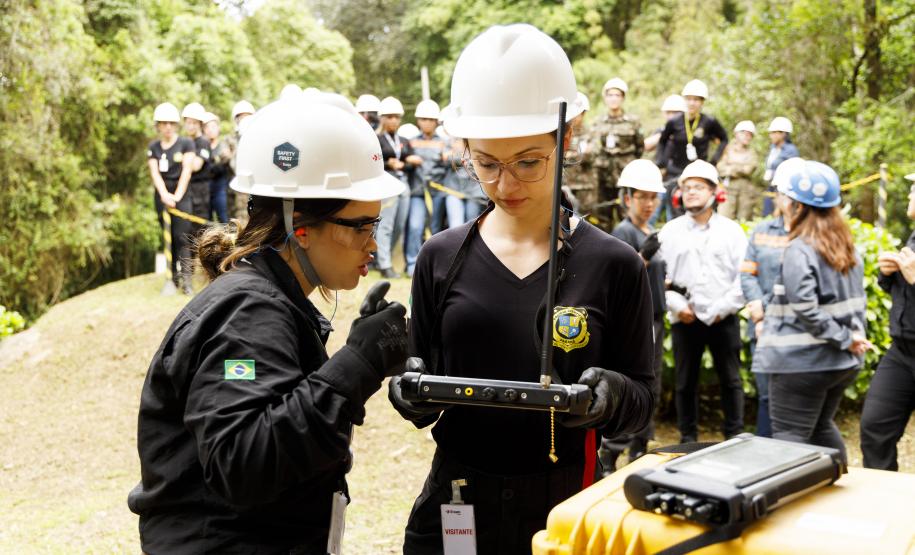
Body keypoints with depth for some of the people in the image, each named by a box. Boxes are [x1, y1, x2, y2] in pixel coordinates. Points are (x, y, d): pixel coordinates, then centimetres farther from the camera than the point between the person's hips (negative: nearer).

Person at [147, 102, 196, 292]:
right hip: (162, 195, 4)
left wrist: (177, 196, -15)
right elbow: (154, 173, 0)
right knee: (168, 238, 5)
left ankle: (186, 276, -12)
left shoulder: (186, 144, 0)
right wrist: (165, 195, -15)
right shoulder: (153, 147, 10)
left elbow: (187, 171, -7)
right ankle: (173, 277, 10)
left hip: (181, 194, -4)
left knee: (181, 237, -12)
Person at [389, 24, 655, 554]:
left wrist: (611, 394, -24)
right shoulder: (441, 258, -1)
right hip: (453, 501, 2)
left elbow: (641, 404, -3)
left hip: (563, 510, -2)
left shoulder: (614, 266, -8)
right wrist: (413, 395, -17)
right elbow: (424, 400, 5)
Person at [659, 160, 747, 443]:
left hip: (723, 320, -1)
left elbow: (744, 276, 0)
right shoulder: (670, 231, 7)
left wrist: (724, 307, -9)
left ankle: (735, 437, 14)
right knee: (686, 382, 7)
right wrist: (675, 303, -10)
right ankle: (688, 438, 18)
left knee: (730, 380, 4)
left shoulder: (731, 230, 5)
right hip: (685, 320, 1)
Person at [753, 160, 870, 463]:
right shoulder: (847, 246, 11)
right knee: (821, 426, 23)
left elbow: (805, 310, -22)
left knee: (790, 435, -5)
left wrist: (846, 340, -15)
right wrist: (852, 336, 7)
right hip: (842, 361, 9)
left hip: (803, 361, -9)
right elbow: (857, 300, 14)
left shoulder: (799, 250, -16)